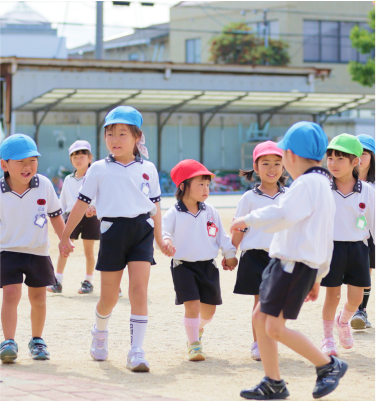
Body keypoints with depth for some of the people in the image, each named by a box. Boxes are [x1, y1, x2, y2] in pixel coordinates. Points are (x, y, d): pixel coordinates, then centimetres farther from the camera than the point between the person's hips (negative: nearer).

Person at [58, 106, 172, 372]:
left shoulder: (147, 169, 10)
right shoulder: (99, 170, 6)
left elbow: (155, 206, 15)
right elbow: (82, 203, 8)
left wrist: (160, 240, 13)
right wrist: (65, 236, 7)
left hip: (142, 230, 0)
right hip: (113, 230, 0)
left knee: (139, 289, -12)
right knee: (109, 295, 7)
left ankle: (137, 352, -11)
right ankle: (100, 332, 39)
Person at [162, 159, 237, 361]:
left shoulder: (210, 211, 5)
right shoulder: (173, 214, -8)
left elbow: (221, 234, 12)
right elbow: (163, 231, -16)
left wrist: (229, 253, 11)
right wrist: (166, 241, -37)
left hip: (208, 265, 4)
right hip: (183, 266, -4)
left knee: (209, 308, 9)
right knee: (192, 305, -13)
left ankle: (198, 329, 41)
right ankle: (194, 344, -1)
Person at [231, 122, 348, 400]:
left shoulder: (308, 182, -12)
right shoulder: (322, 185, 21)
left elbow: (282, 215, -28)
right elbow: (325, 239, 24)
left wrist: (248, 220, -14)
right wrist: (318, 277, 27)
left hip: (295, 264, -10)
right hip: (286, 262, 10)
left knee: (275, 327, -10)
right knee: (260, 317, 9)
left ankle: (328, 366, 2)